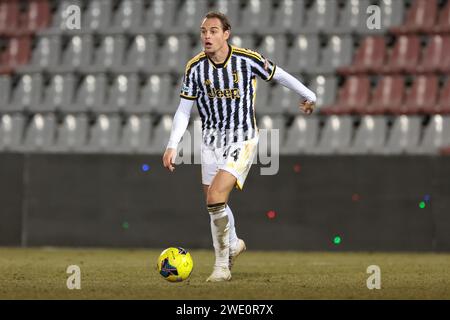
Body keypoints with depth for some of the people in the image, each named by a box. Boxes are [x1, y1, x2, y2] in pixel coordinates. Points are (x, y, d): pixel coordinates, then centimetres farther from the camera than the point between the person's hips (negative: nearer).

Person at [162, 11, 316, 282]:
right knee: (214, 202, 13)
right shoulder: (195, 67, -6)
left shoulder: (248, 59, -14)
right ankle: (233, 244, 44)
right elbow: (184, 110, 1)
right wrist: (172, 145, -8)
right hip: (211, 140, 4)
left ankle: (222, 265, -9)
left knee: (216, 196, -20)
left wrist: (308, 95, 19)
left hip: (242, 140, -4)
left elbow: (277, 74, 4)